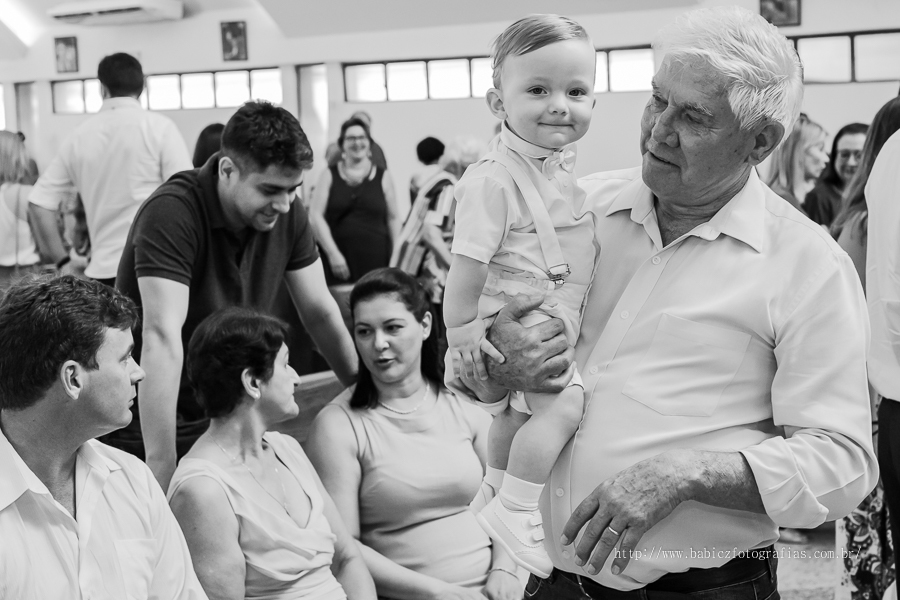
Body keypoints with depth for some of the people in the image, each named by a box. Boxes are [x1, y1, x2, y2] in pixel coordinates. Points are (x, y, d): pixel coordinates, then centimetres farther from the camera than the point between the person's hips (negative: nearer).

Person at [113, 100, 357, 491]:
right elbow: (162, 338, -31)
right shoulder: (172, 213, -24)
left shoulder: (286, 213, -4)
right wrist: (162, 468, -35)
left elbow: (320, 312, 5)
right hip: (148, 428, -5)